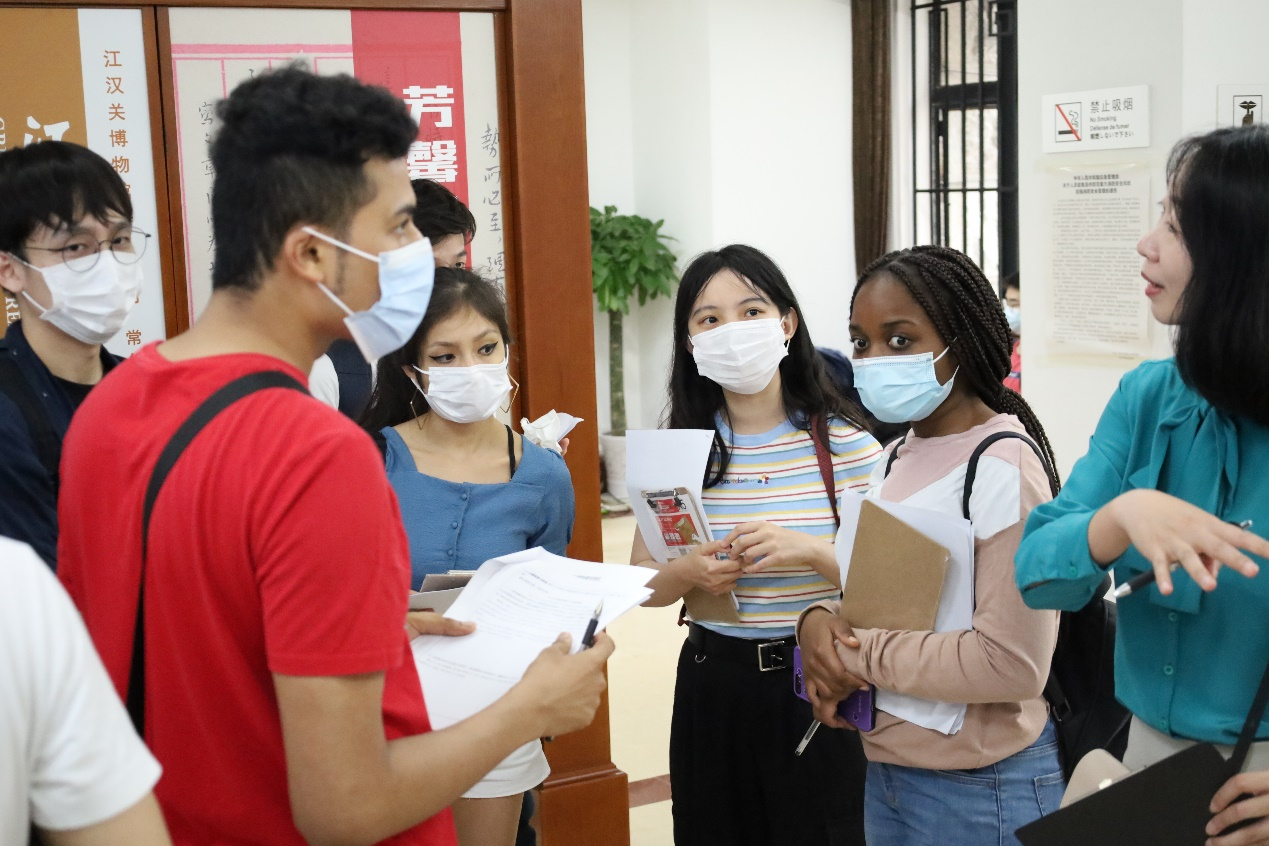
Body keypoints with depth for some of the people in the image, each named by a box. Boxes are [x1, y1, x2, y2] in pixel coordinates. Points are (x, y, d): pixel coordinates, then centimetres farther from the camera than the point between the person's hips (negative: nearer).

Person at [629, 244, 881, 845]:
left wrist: (810, 551, -24)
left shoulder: (844, 444, -8)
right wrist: (688, 574, -16)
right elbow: (641, 581, 6)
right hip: (712, 683, 3)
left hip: (817, 682, -3)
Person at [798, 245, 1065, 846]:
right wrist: (819, 621, -9)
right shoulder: (896, 458, 6)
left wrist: (861, 657, -18)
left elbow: (1011, 663, -24)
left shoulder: (1002, 466, -18)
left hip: (978, 788, -7)